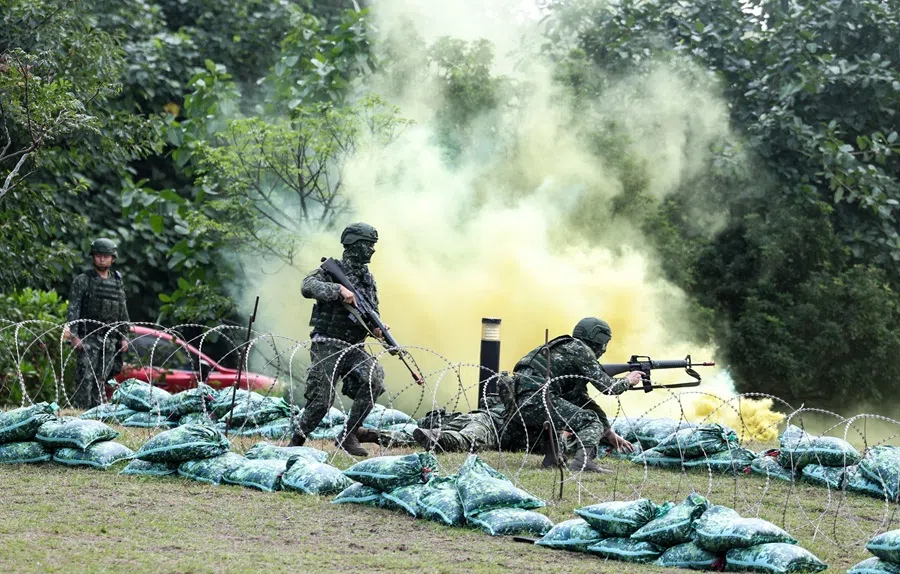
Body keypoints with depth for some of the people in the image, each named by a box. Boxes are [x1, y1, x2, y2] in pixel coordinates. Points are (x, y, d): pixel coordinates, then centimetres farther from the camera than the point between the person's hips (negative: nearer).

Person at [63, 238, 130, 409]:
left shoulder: (117, 283, 16)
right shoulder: (82, 281, 1)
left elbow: (123, 312, 19)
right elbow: (73, 309, -5)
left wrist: (124, 337, 11)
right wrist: (73, 335, -15)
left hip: (110, 341, 4)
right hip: (88, 338, -4)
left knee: (100, 381, 4)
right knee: (85, 380, -12)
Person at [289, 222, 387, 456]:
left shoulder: (368, 278, 14)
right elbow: (308, 287, -25)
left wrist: (376, 328, -6)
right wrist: (340, 289, -35)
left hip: (354, 348, 5)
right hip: (328, 346, -5)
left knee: (374, 379, -22)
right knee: (321, 401, -10)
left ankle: (348, 436, -12)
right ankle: (297, 440, 15)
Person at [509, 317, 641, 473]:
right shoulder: (579, 349, 3)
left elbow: (583, 399, 32)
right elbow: (606, 385, -2)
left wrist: (610, 433, 30)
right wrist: (628, 381, 20)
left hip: (517, 404, 9)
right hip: (535, 400, -9)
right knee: (592, 421, 0)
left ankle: (551, 458, 20)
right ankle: (582, 460, -23)